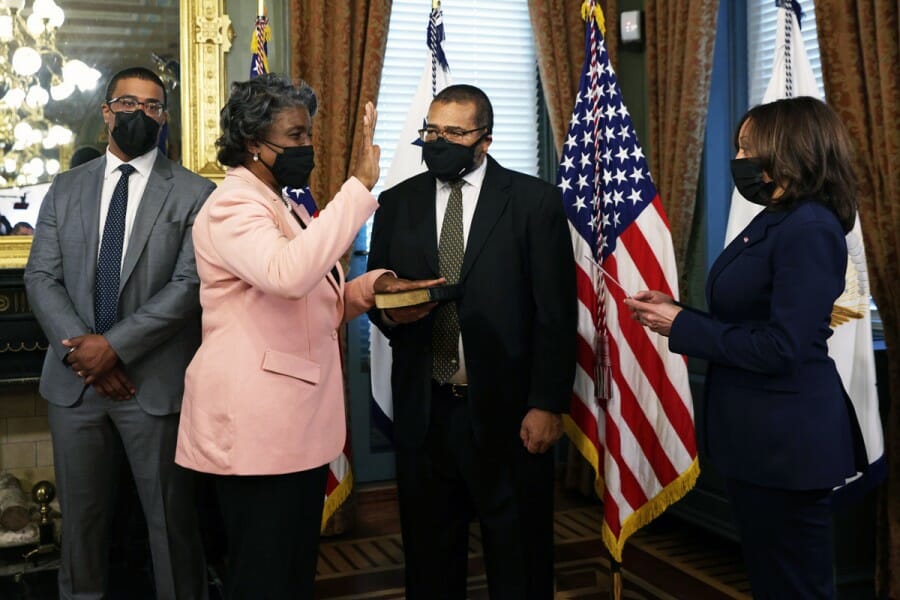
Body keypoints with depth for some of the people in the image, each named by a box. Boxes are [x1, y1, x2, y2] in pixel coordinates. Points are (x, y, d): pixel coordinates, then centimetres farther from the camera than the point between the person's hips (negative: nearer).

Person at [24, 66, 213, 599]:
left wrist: (114, 345, -16)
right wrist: (82, 350, -10)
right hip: (75, 378, 4)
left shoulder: (193, 194, -2)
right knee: (81, 515, 14)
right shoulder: (66, 189, 11)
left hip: (155, 383, -3)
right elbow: (41, 277, 4)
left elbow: (189, 285, -11)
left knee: (171, 518, 6)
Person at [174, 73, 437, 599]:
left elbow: (319, 305, 21)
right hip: (256, 427, -9)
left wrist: (374, 286, 2)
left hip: (301, 422, 9)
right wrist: (360, 184, -32)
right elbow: (287, 274, -34)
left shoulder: (288, 208, 16)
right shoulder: (232, 206, -13)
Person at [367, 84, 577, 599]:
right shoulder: (398, 203, 8)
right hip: (423, 409, 3)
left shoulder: (535, 200, -2)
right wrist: (389, 312, -10)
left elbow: (555, 312, -5)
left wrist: (548, 403, -10)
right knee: (429, 555, 15)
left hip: (508, 409, -3)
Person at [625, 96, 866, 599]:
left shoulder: (810, 230, -20)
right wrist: (674, 310, 1)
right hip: (758, 432, 10)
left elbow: (779, 348, -25)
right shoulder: (773, 221, 12)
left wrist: (681, 326, -17)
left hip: (785, 438, -10)